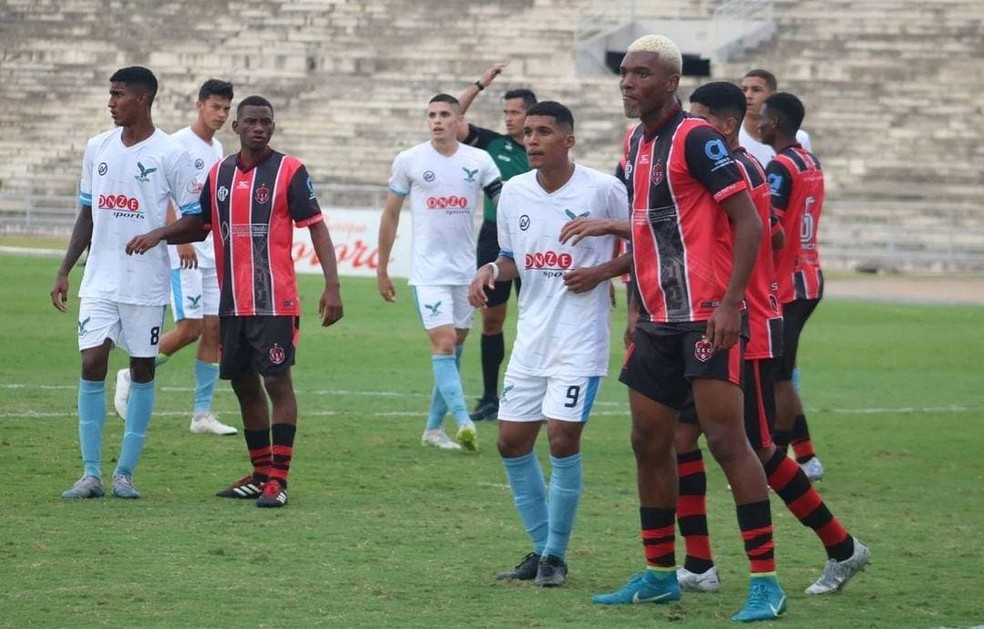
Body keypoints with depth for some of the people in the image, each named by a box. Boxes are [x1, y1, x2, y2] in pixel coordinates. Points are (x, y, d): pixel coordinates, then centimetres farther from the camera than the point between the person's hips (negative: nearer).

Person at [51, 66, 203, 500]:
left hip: (146, 284, -4)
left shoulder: (170, 155, -6)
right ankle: (91, 474, -2)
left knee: (142, 369, 3)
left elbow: (195, 220, -4)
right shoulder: (97, 149, 9)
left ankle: (125, 473, 9)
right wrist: (64, 272, 11)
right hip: (99, 281, 4)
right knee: (91, 364, -5)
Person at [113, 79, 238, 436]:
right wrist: (181, 239, -24)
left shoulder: (217, 150, 16)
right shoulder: (178, 144, -8)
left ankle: (203, 414, 5)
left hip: (211, 255, 8)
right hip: (183, 254, -8)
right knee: (190, 328, -12)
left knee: (214, 329, 2)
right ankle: (132, 377, 6)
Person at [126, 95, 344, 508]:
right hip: (232, 302, 6)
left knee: (277, 381, -7)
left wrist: (331, 287, -16)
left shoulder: (289, 171, -5)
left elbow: (316, 227, -7)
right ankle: (260, 474, 22)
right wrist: (158, 236, 3)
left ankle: (279, 479, -6)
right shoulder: (219, 174, 10)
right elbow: (199, 224, 21)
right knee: (244, 384, 11)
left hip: (275, 301, -6)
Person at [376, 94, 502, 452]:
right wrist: (382, 269, 7)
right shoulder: (409, 161, -1)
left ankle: (434, 428, 19)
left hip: (466, 271, 3)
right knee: (443, 344, -16)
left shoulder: (479, 161, 3)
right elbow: (390, 215, 6)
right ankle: (464, 424, -26)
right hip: (428, 271, -3)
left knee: (455, 347, 8)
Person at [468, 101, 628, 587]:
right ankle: (540, 547, 19)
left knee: (563, 438, -12)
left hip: (581, 340, -6)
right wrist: (491, 271, -2)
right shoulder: (513, 192, 7)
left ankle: (555, 555, 2)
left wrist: (599, 273, -13)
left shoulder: (602, 189, -9)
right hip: (531, 337, 6)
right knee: (512, 440, 5)